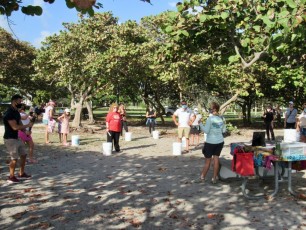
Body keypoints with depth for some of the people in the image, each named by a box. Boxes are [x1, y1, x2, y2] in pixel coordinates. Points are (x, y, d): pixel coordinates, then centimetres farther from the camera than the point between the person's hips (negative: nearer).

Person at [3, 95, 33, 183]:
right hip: (10, 139, -10)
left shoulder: (16, 112, 10)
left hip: (17, 138, 10)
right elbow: (15, 127, -25)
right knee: (14, 158, -3)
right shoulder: (9, 113, -20)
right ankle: (11, 177, 12)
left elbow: (20, 124, 15)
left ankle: (21, 174, 26)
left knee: (23, 155, 14)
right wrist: (27, 125, -15)